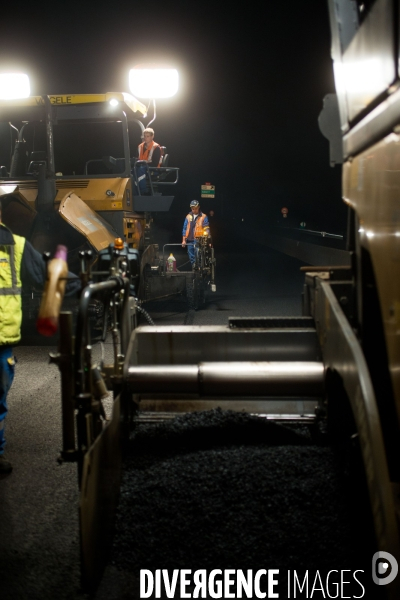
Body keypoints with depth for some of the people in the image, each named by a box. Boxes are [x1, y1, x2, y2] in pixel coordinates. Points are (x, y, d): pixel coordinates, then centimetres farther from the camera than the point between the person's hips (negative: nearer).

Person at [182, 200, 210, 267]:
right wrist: (184, 240, 8)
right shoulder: (188, 216, 11)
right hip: (190, 241, 4)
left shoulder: (203, 217, 0)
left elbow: (206, 229, -5)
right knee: (192, 258, 9)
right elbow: (185, 229, 13)